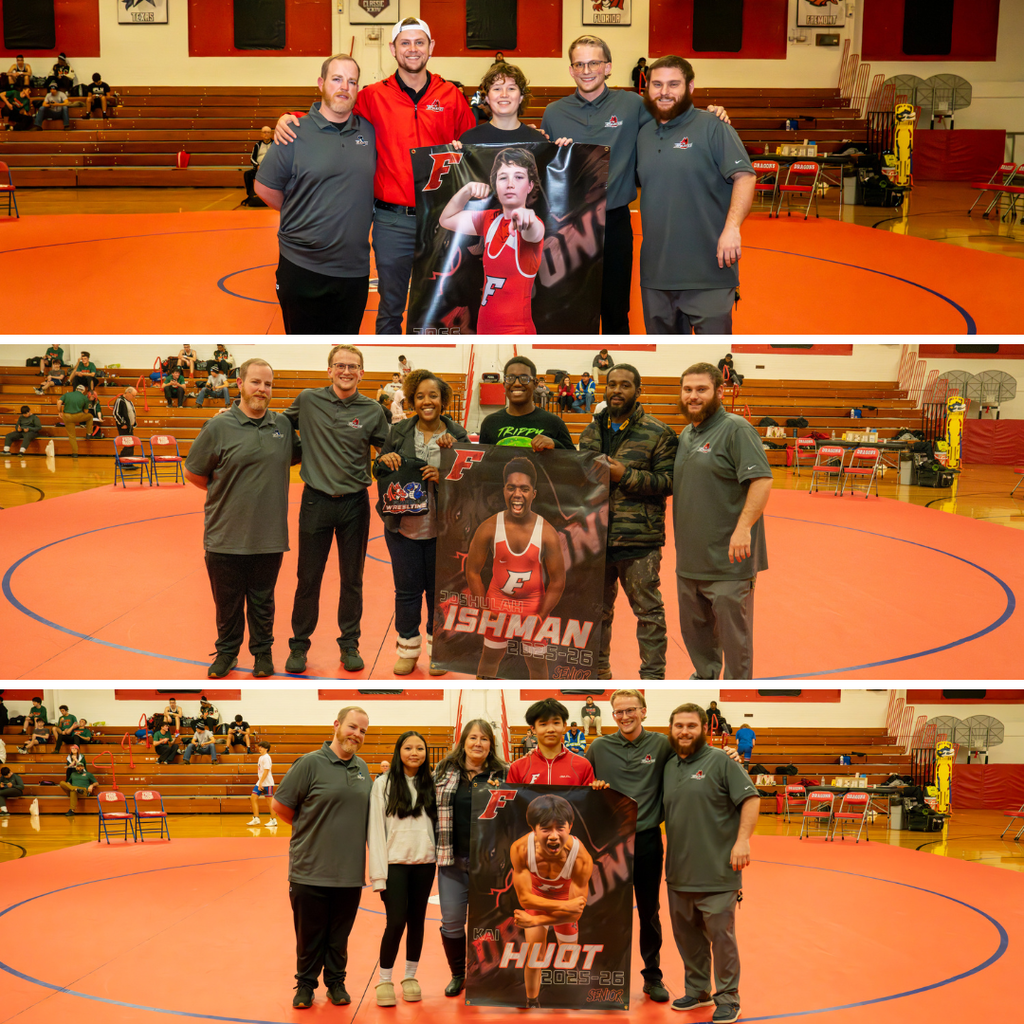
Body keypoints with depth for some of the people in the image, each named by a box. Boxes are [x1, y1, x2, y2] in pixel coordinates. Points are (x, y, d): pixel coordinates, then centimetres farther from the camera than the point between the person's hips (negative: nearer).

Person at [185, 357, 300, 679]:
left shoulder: (283, 424, 5)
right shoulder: (219, 427, -6)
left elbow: (297, 454, 23)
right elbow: (192, 472, 3)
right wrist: (224, 492, 8)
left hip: (269, 535, 2)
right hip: (226, 535, -2)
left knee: (262, 601, 13)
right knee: (227, 602, 10)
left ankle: (262, 652, 28)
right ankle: (227, 651, 27)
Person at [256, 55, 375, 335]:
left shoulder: (369, 131, 5)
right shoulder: (295, 134, -6)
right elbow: (264, 187, 0)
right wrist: (302, 216, 5)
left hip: (355, 268, 3)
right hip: (303, 268, -3)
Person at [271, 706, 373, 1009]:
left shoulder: (363, 769, 10)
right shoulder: (310, 763, -7)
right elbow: (279, 806, -4)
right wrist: (311, 828, 5)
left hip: (350, 871, 4)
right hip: (311, 870, -4)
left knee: (339, 936, 12)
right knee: (309, 935, 6)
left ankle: (336, 982, 26)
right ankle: (305, 984, 20)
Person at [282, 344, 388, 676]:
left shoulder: (373, 410, 1)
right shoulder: (308, 400, 0)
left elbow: (386, 451, 12)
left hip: (355, 503, 1)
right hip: (316, 500, -1)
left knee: (352, 579, 9)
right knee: (308, 578, 4)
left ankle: (349, 644, 21)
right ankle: (299, 645, 16)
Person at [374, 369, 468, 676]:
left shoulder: (457, 434, -3)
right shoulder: (399, 432, 3)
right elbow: (378, 472, 12)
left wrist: (443, 477, -21)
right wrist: (384, 460, -10)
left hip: (441, 529, -1)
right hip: (403, 526, 2)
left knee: (439, 589, 8)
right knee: (407, 589, 9)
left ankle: (438, 649, 24)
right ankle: (408, 649, 24)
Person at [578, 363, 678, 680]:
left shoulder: (658, 433, -4)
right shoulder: (591, 431, 13)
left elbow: (667, 482, -10)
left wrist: (626, 475, -17)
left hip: (639, 539, -5)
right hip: (595, 536, 5)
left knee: (648, 610, 0)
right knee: (597, 609, 16)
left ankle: (653, 676, 8)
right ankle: (598, 671, 29)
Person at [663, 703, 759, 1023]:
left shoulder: (721, 761, -6)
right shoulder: (668, 767, 12)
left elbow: (750, 799, -10)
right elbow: (661, 813, 23)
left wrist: (742, 840, -18)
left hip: (716, 873, -6)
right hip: (679, 873, 6)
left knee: (721, 935, -1)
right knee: (686, 935, 14)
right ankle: (698, 990, 29)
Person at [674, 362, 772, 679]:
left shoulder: (736, 430, -11)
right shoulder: (685, 435, 15)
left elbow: (762, 481, -21)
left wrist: (743, 528, -30)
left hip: (728, 559, -8)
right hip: (689, 558, 8)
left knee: (733, 630, -2)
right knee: (694, 628, 18)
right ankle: (705, 676, 36)